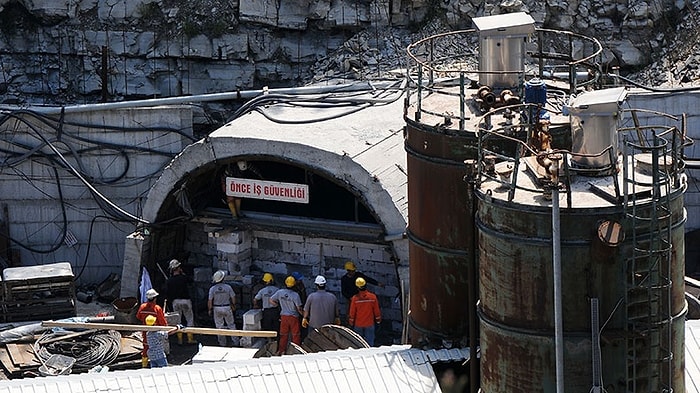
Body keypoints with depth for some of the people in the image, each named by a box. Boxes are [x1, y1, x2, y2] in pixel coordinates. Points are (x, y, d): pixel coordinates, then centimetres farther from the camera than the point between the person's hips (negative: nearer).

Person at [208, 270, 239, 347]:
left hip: (217, 309, 0)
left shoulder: (212, 289, -10)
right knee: (231, 325, 10)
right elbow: (233, 298, -2)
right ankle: (235, 341, 9)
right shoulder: (228, 287, -10)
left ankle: (222, 343, 13)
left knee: (219, 326, 9)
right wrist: (233, 305, 15)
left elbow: (210, 301, -8)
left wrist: (210, 309, 5)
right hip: (227, 308, 0)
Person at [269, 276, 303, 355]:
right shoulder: (295, 295, -20)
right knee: (296, 335, 8)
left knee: (283, 334, 13)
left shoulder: (280, 292, -9)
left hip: (283, 316, 3)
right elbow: (299, 308, -17)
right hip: (293, 316, -3)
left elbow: (271, 300, 0)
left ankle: (281, 350, 15)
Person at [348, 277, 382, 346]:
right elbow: (376, 311, -2)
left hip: (358, 325, 0)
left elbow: (352, 313, -5)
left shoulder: (355, 298, -13)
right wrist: (378, 320, 13)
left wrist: (351, 324, 8)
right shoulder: (372, 297, -11)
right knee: (369, 343, 8)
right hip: (369, 324, 0)